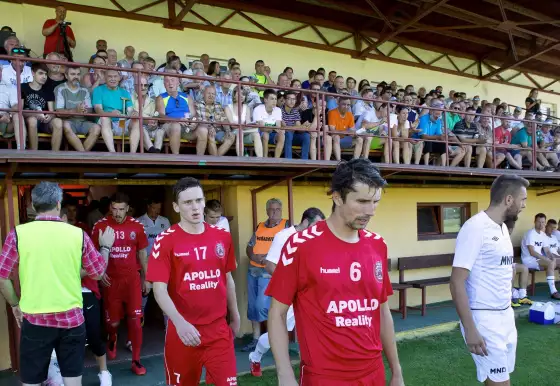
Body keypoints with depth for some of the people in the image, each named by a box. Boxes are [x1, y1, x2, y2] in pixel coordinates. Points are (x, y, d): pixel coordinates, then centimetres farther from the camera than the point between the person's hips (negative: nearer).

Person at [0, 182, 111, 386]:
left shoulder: (18, 233, -7)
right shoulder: (78, 234, -5)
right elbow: (98, 273, 5)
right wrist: (106, 246, 20)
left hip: (34, 319, 0)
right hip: (72, 318, 1)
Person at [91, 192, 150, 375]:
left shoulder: (136, 226, -3)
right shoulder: (100, 226, -6)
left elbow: (142, 253, 6)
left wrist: (146, 279, 7)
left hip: (132, 279, 0)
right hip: (111, 280, 0)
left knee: (135, 320, -2)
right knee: (113, 321, 10)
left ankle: (136, 360, 12)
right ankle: (112, 340, 46)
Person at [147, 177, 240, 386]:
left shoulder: (223, 237, 3)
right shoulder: (165, 241, -9)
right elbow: (159, 288, -14)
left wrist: (234, 316, 18)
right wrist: (179, 322, -28)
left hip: (219, 329, 2)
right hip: (183, 330, -2)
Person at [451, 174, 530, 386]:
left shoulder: (502, 227, 10)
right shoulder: (475, 227, -18)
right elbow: (457, 283, -20)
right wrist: (470, 329, -21)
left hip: (506, 315, 8)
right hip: (484, 318, -8)